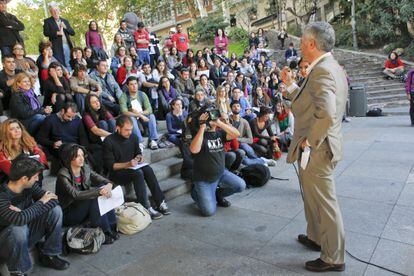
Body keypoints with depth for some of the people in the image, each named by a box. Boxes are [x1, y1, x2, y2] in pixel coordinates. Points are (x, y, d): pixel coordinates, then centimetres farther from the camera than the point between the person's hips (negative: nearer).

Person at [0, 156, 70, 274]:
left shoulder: (29, 186, -10)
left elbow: (54, 199, -14)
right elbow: (19, 219, -43)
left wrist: (23, 212, -26)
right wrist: (41, 203, -26)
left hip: (27, 236, 6)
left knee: (55, 210, -12)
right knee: (19, 228, -38)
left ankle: (48, 255, 1)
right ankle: (18, 271, -12)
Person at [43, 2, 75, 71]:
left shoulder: (65, 21, 20)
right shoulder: (47, 21, 8)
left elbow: (73, 33, 13)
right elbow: (46, 33, -5)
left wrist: (65, 27, -3)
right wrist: (57, 33, -15)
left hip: (67, 45, 4)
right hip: (57, 47, -4)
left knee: (68, 65, 3)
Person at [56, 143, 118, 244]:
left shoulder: (85, 168, -2)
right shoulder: (63, 175, -22)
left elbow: (100, 178, -9)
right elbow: (76, 195, -34)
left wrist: (109, 184, -34)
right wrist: (99, 191, -44)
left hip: (83, 209, 6)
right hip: (67, 214, -6)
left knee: (103, 187, -17)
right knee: (94, 197, -29)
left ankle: (111, 226, -15)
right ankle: (102, 233, -22)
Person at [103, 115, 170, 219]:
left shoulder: (133, 137, 4)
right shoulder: (109, 141, -13)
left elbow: (138, 153, 19)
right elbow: (110, 165, -15)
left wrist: (139, 157, -5)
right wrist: (127, 164, -27)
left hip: (132, 168, 5)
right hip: (117, 173, -5)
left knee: (148, 169, -26)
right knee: (138, 173, -32)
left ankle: (160, 202, -26)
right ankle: (146, 208, -33)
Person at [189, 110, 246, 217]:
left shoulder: (220, 133, 1)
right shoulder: (199, 134, -12)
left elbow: (236, 134, -16)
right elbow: (194, 150, -33)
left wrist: (219, 123, -24)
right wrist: (202, 127, -31)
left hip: (221, 173, 5)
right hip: (203, 179, -5)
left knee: (241, 185, -10)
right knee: (209, 211, -12)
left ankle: (218, 194, 16)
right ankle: (196, 192, 19)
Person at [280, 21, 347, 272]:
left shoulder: (322, 70, -22)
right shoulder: (332, 67, 10)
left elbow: (326, 113, -36)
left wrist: (309, 141, -23)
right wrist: (290, 84, 12)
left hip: (318, 149, -10)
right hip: (318, 146, 10)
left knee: (325, 203, 5)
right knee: (313, 195, 25)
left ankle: (334, 258, 24)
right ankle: (316, 238, 46)